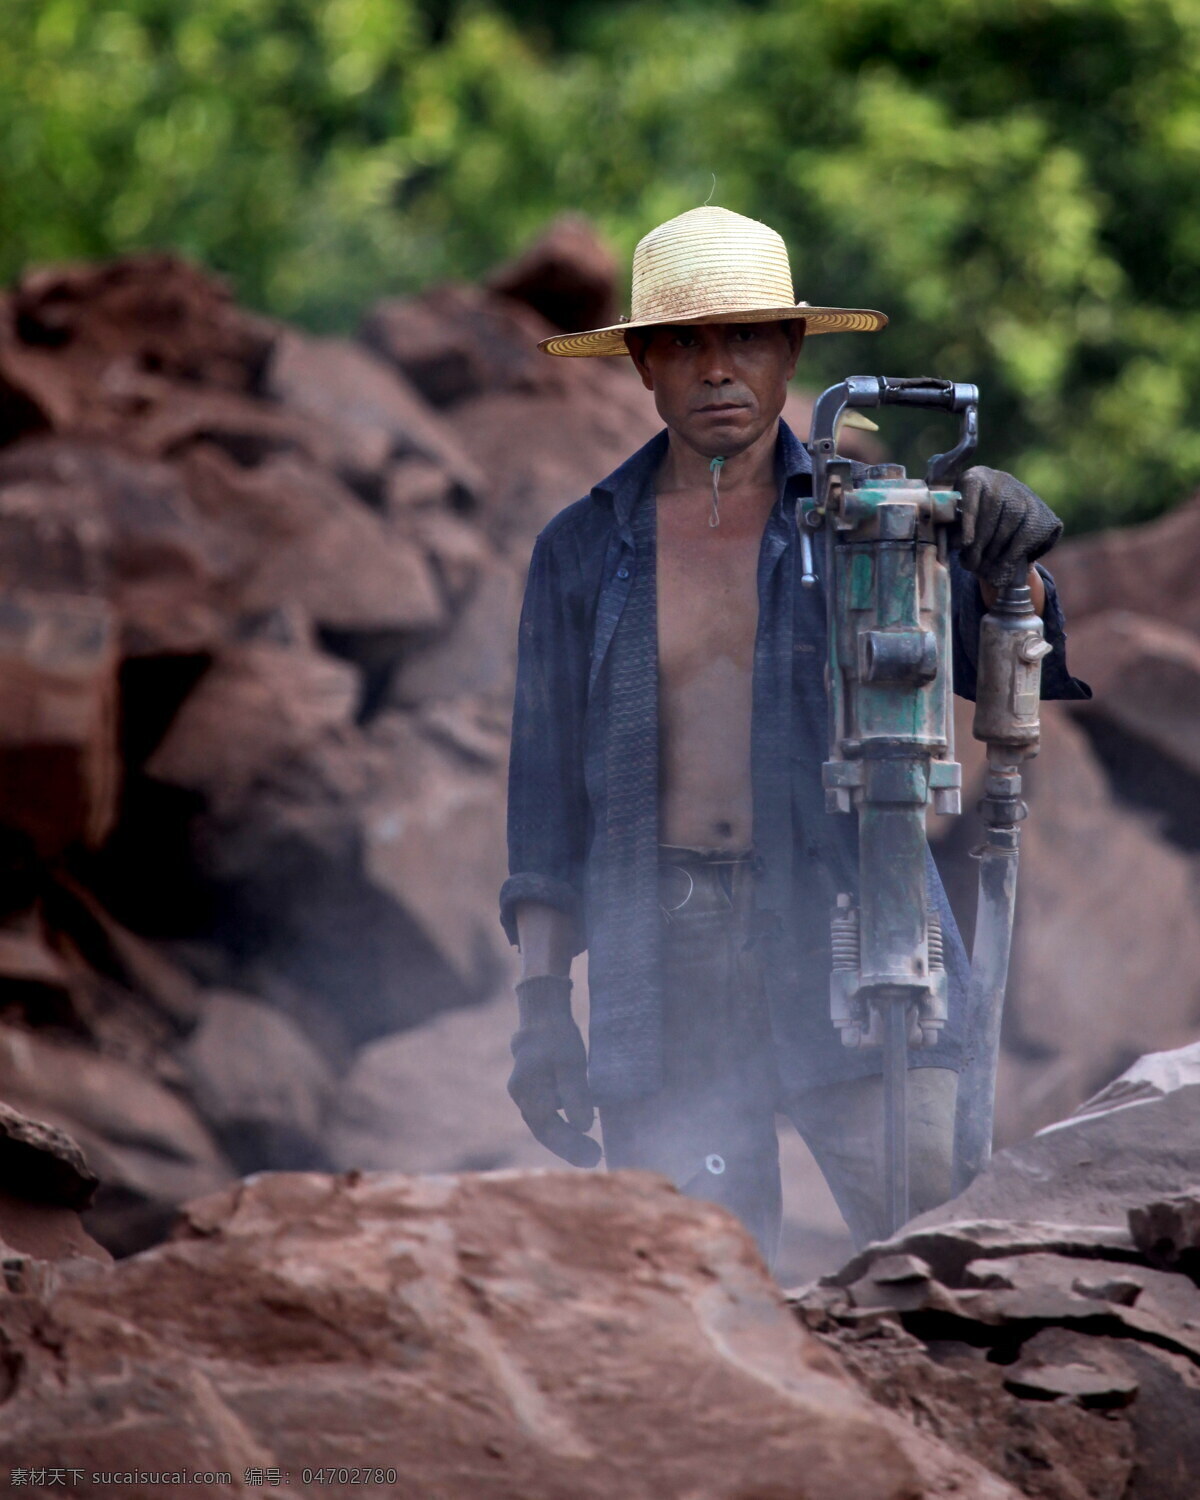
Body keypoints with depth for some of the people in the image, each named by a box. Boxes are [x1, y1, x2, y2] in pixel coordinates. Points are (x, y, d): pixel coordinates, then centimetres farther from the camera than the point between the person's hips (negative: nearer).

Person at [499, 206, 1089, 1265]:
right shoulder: (583, 551, 11)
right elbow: (548, 788, 13)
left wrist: (1008, 570, -25)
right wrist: (540, 1002, 8)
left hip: (844, 938, -1)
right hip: (656, 967, 1)